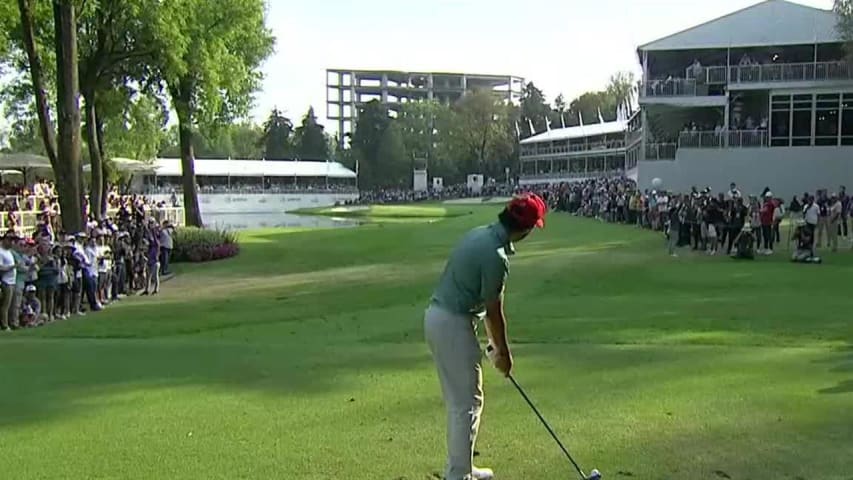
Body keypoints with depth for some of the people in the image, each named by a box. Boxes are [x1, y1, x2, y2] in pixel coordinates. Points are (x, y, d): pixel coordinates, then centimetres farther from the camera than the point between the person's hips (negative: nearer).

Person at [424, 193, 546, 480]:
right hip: (453, 324, -10)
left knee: (458, 401, 17)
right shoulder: (496, 256, -21)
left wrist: (494, 342, 17)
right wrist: (504, 352, 3)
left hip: (438, 317, 10)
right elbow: (494, 311, -11)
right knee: (468, 403, 0)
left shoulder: (480, 235, 9)